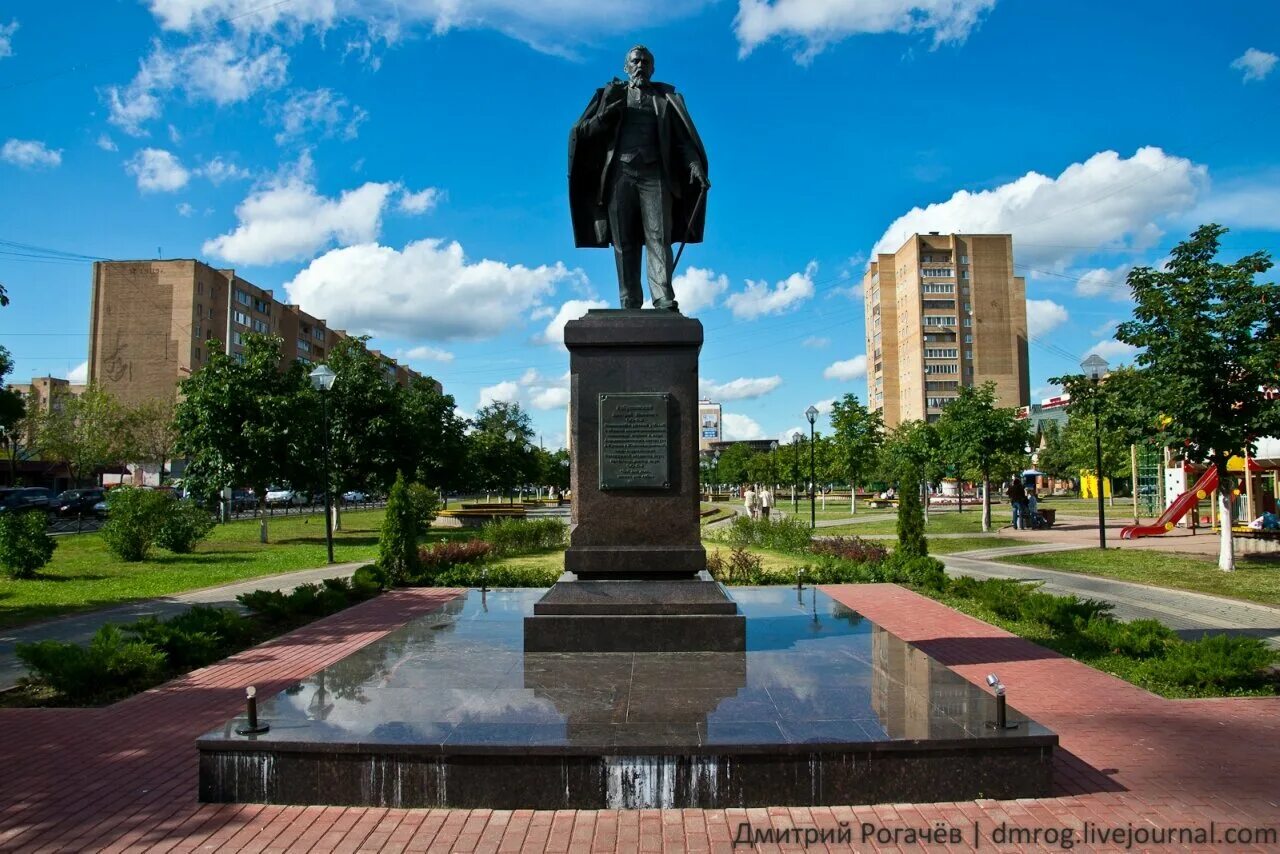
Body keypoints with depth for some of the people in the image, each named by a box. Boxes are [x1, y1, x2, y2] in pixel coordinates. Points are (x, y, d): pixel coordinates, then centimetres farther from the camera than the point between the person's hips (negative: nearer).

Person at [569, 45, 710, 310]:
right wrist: (607, 113, -5)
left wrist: (694, 166, -10)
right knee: (624, 243, -5)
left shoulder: (666, 97, 19)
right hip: (620, 174, 1)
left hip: (654, 175, -1)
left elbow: (682, 139, 8)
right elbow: (584, 132, 13)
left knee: (658, 238, -13)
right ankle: (630, 306, -7)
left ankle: (664, 302, -23)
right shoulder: (612, 94, 20)